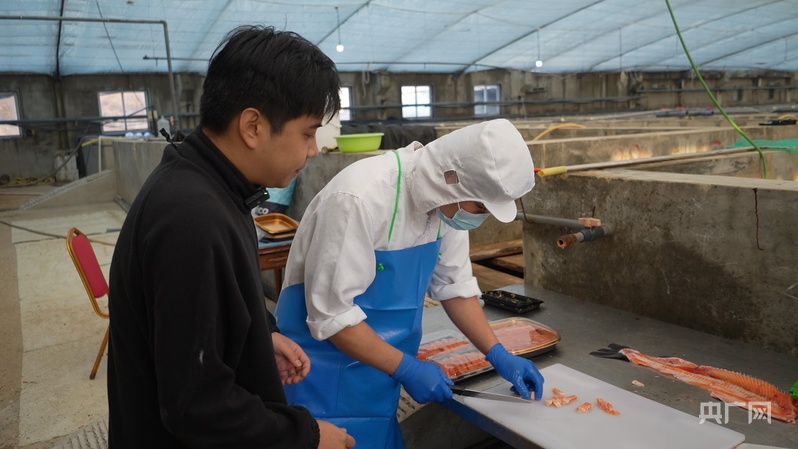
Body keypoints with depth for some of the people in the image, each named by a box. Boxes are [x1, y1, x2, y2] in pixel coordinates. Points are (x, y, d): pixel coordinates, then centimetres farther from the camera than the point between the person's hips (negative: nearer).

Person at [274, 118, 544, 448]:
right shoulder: (360, 199, -29)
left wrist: (498, 355, 2)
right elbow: (330, 314, -25)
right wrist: (406, 369, -18)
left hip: (379, 365, 6)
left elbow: (454, 284, 5)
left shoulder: (446, 198, -6)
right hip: (327, 373, -6)